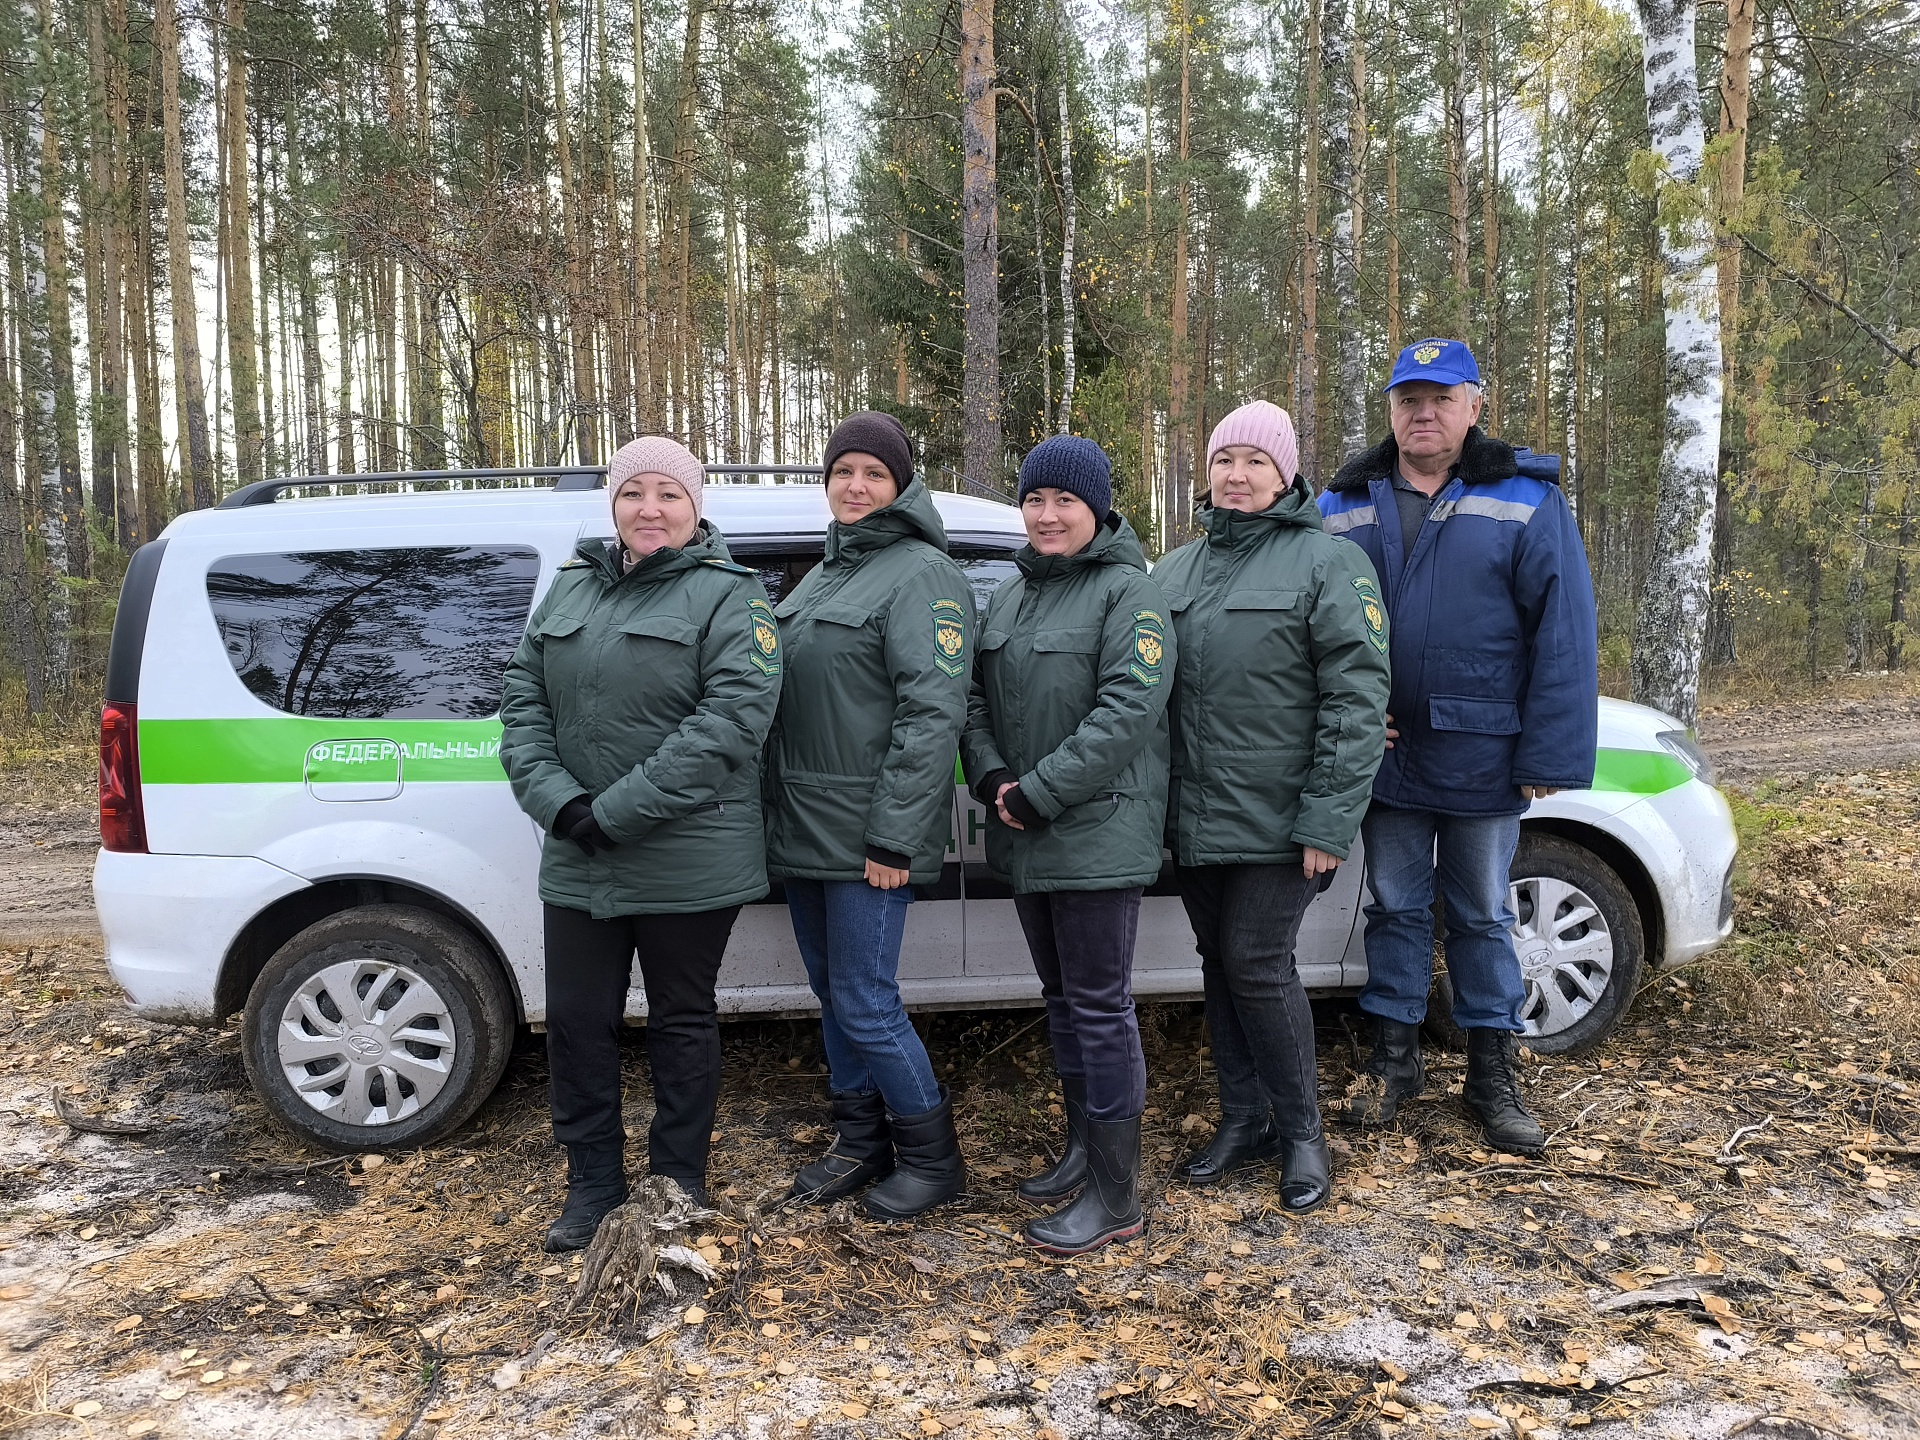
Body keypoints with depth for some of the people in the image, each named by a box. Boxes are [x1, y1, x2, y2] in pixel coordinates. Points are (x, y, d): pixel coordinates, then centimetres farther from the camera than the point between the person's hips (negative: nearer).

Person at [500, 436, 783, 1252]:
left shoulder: (727, 596, -7)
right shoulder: (570, 588, 11)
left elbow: (732, 719, -19)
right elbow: (523, 701, 7)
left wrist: (618, 812, -21)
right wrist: (559, 803, -10)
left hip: (688, 865, -5)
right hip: (576, 863, 5)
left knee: (681, 1023, 10)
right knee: (576, 1022, 12)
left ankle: (676, 1185, 28)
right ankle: (593, 1183, 30)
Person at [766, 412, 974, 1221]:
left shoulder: (919, 573, -10)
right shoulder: (824, 575, 17)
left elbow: (933, 713, -19)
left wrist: (893, 837, -21)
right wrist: (778, 812, 14)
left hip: (867, 840, -8)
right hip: (802, 833, 9)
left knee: (866, 1004, -3)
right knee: (831, 994, 16)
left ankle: (932, 1157, 17)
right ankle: (860, 1144, 32)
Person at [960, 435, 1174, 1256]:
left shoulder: (1127, 592, -9)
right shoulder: (1009, 597, 15)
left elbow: (1127, 712, -19)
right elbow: (976, 698, 12)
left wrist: (1038, 792, -19)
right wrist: (991, 777, -6)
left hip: (1099, 836, -7)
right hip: (1026, 842, 8)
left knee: (1100, 1005, -3)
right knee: (1062, 995, 16)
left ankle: (1116, 1195, 8)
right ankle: (1084, 1149, 32)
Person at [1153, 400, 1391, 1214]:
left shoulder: (1327, 563, -6)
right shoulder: (1175, 571, 13)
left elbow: (1358, 698, -12)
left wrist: (1330, 819, -17)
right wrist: (1155, 800, 8)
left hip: (1276, 819, -6)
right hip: (1194, 817, 6)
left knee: (1256, 964, -5)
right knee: (1219, 962, 12)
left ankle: (1301, 1133, 15)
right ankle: (1242, 1119, 28)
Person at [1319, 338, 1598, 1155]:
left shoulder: (1526, 505, -3)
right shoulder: (1345, 508, 4)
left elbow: (1564, 638, -7)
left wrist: (1549, 759, -12)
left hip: (1483, 765, -2)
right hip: (1383, 760, 2)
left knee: (1483, 917, 11)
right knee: (1395, 909, 13)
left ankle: (1492, 1074, 25)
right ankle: (1394, 1059, 27)